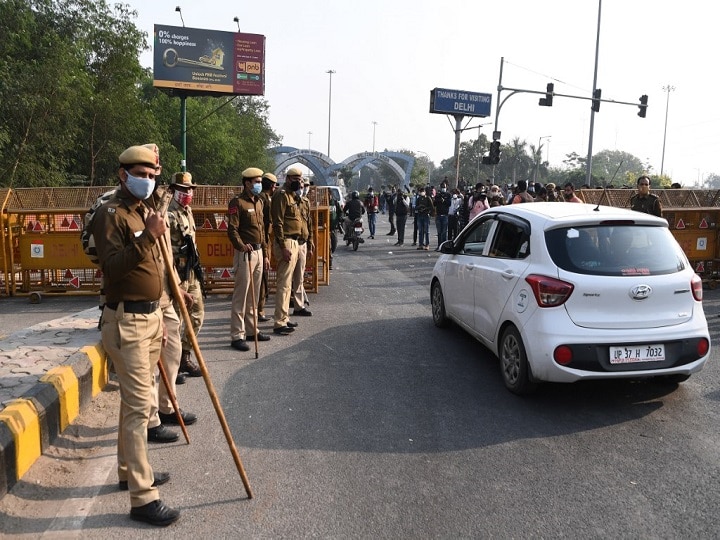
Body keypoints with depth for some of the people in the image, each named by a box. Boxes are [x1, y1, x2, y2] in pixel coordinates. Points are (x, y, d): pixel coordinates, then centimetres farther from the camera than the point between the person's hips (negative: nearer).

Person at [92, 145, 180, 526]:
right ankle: (142, 497, -2)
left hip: (151, 314, 9)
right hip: (126, 320, -9)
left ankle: (129, 469, 32)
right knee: (139, 405, -9)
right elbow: (113, 266, -24)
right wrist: (147, 236, -32)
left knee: (135, 398, 18)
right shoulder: (111, 213, -11)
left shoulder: (146, 211, 16)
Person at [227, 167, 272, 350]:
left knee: (254, 295, 14)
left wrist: (265, 254, 19)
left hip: (259, 252, 8)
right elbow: (232, 230, -15)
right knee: (241, 295, -5)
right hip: (245, 253, -8)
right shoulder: (237, 202, -8)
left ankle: (252, 330, 24)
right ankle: (237, 336, 0)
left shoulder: (259, 202, 17)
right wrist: (241, 245, -30)